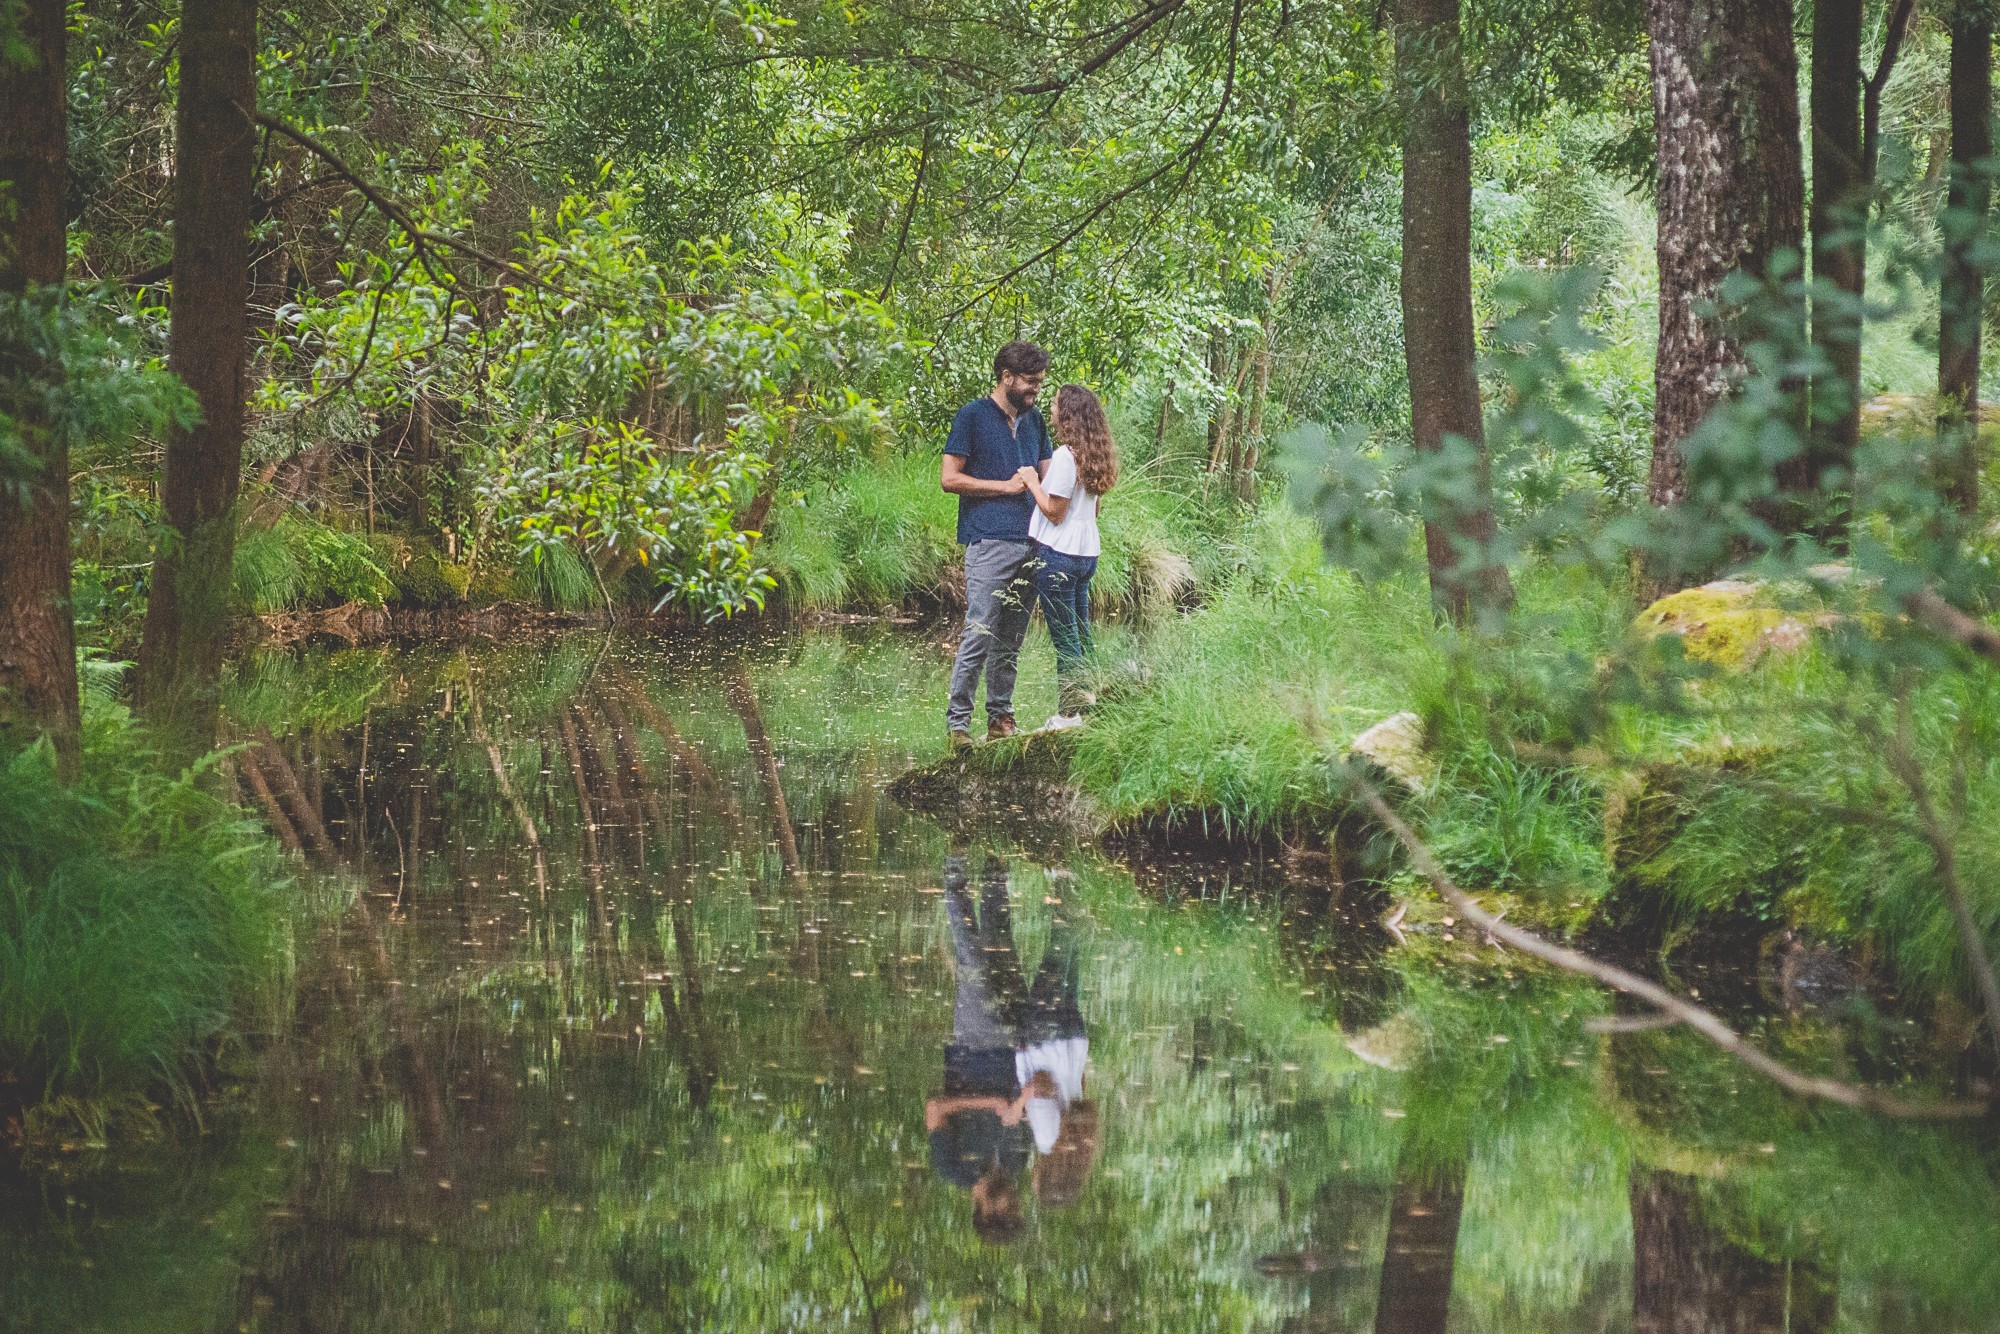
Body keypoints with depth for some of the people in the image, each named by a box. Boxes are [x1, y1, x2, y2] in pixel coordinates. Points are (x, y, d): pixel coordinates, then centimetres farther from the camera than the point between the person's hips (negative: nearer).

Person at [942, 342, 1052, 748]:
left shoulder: (1034, 421, 18)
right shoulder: (972, 417, -1)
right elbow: (949, 478, -6)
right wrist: (1007, 486, -9)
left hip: (1030, 543, 6)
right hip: (990, 542, -6)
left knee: (1011, 640, 9)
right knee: (980, 634, -10)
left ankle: (1001, 718, 15)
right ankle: (957, 722, -6)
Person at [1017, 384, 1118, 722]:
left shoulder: (1066, 455, -18)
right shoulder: (1093, 454, 8)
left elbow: (1054, 512, -16)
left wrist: (1032, 482, -5)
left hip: (1059, 554, -8)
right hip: (1087, 553, 9)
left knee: (1065, 637, -2)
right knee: (1081, 634, 15)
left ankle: (1071, 713, 1)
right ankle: (1085, 704, 20)